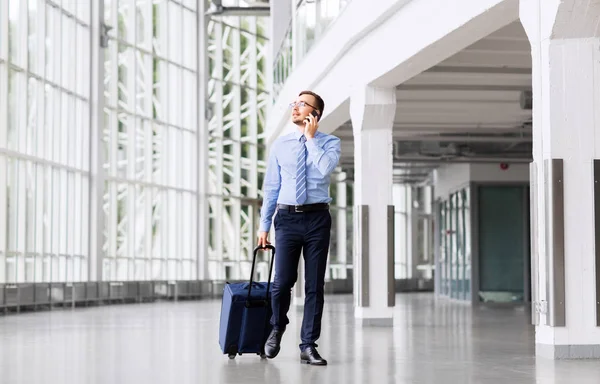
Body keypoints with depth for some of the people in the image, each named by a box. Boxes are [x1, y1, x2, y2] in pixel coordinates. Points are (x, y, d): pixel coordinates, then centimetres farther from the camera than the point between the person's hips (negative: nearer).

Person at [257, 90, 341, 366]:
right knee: (283, 281, -5)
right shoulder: (280, 145, 9)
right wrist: (264, 225, 8)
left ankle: (308, 346, 8)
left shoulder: (330, 142, 3)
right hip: (287, 218, 1)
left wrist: (311, 138, -9)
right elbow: (271, 187, 11)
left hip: (317, 219, -1)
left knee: (315, 285, 1)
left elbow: (325, 168, -19)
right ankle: (277, 328, 24)